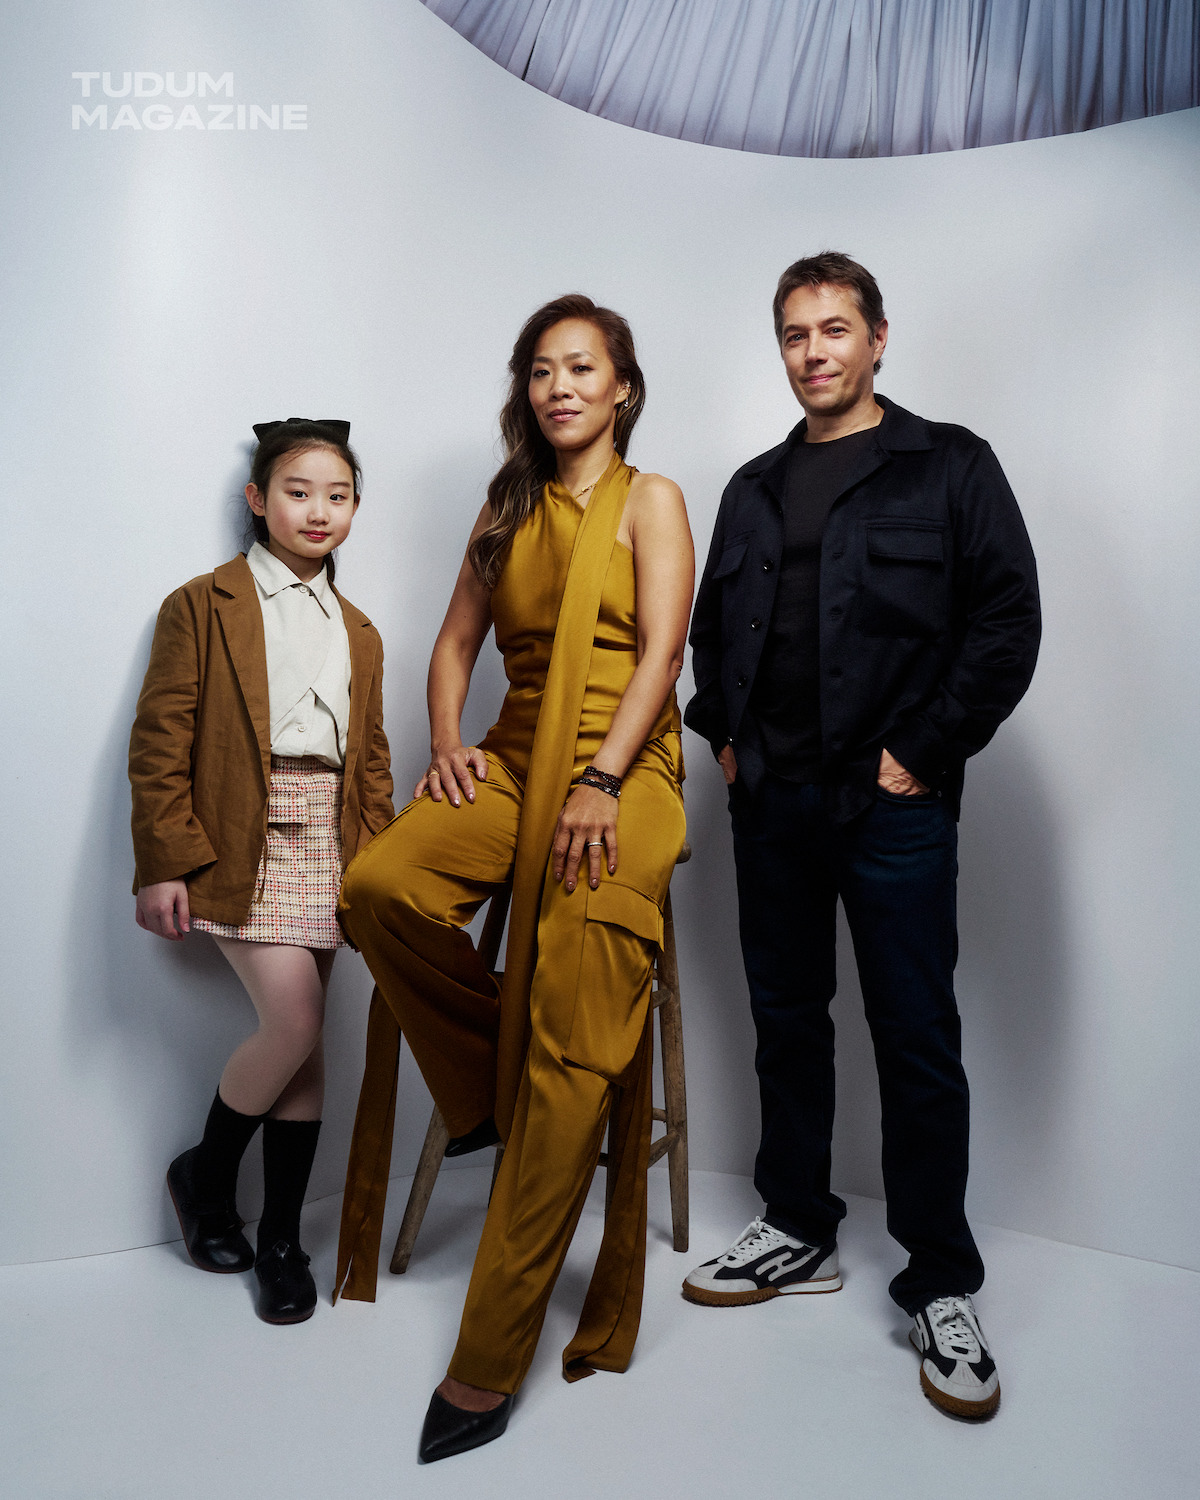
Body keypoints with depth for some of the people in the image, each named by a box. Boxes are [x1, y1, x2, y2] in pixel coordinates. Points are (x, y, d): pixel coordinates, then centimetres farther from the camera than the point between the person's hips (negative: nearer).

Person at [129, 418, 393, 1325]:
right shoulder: (204, 606, 2)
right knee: (295, 1023, -14)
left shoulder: (359, 632, 18)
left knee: (307, 1039, 6)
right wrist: (164, 862, -11)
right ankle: (206, 1174, 15)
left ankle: (282, 1238, 20)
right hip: (245, 843, -5)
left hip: (329, 845, 5)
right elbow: (159, 744, -4)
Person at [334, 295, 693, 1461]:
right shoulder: (507, 508, 21)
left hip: (620, 763, -4)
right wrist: (445, 743, -2)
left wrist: (600, 782, -19)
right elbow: (456, 641, 18)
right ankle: (488, 1092, -1)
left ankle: (489, 1359, -14)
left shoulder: (650, 500, 7)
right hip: (514, 756, 5)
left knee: (576, 1038, -19)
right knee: (378, 886, -27)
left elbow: (661, 650, -6)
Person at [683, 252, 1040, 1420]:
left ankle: (941, 1289, 17)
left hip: (892, 803, -5)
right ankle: (798, 1235, 30)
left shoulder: (949, 467, 1)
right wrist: (724, 734, 7)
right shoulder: (757, 487, 16)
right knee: (787, 1021, 13)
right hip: (772, 801, 5)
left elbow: (1007, 623, -6)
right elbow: (712, 625, 21)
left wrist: (921, 753, -11)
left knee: (917, 1043, 1)